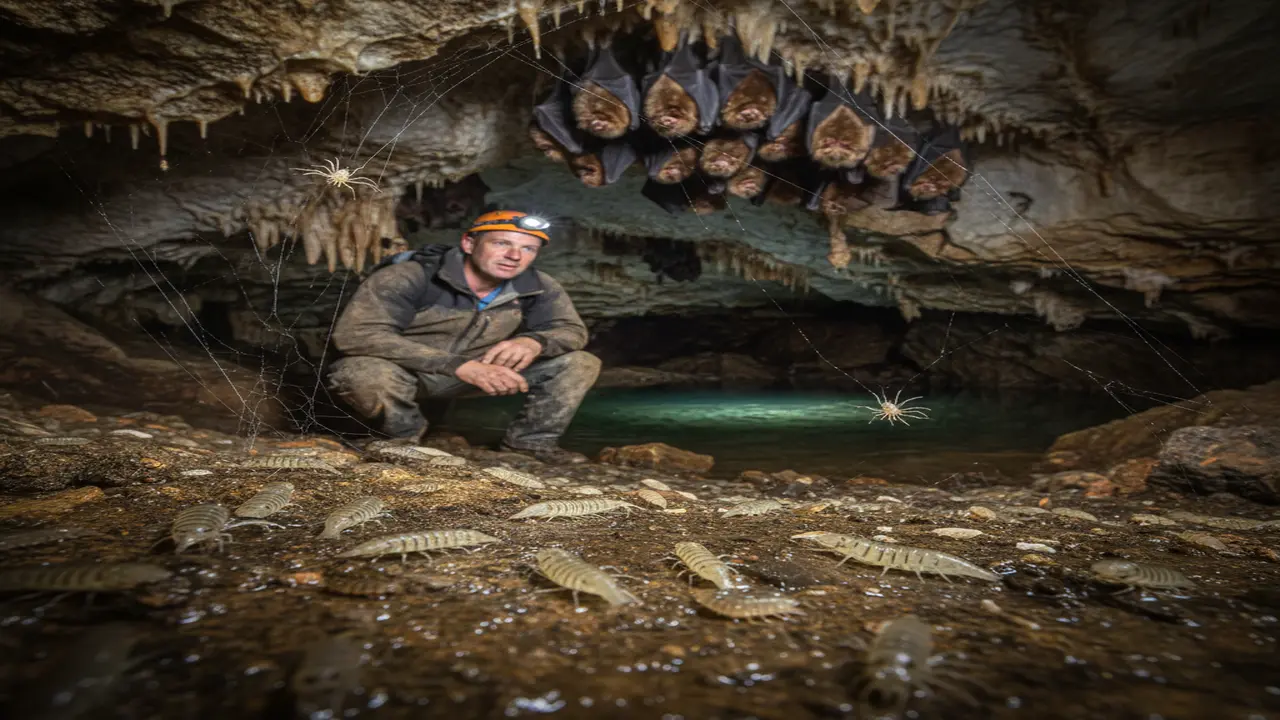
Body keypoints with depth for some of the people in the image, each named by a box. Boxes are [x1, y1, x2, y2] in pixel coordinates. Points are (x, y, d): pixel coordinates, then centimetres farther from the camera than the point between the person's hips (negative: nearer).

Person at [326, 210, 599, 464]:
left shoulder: (539, 287, -13)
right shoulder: (407, 276, -28)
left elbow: (572, 331, -6)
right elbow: (354, 334, -35)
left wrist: (532, 341, -34)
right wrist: (460, 365, -43)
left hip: (473, 373, 3)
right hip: (404, 371, -2)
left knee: (581, 363, -8)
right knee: (361, 373, -40)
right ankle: (404, 437, -8)